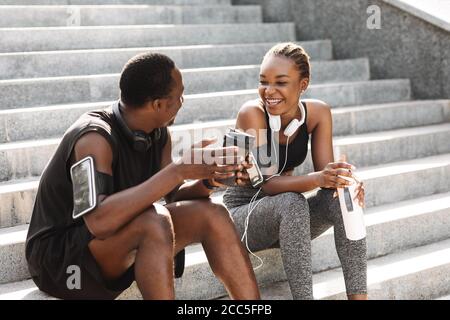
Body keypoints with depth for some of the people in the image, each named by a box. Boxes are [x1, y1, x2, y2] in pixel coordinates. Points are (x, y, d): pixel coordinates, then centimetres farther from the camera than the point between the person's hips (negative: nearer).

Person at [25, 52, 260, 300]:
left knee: (212, 214, -6)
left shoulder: (159, 134, -1)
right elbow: (99, 222, -39)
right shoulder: (95, 138, -26)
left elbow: (173, 196, 8)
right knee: (155, 221, -32)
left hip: (120, 244, 8)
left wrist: (206, 182, -15)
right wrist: (177, 171, -38)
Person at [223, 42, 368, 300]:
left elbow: (324, 172, -10)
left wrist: (343, 178, -34)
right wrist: (317, 179, -43)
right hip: (244, 215, -4)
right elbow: (267, 183, -26)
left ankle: (359, 294, -23)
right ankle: (304, 295, -30)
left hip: (288, 217, 5)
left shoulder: (318, 112, -8)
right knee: (292, 202, -34)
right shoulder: (252, 114, -22)